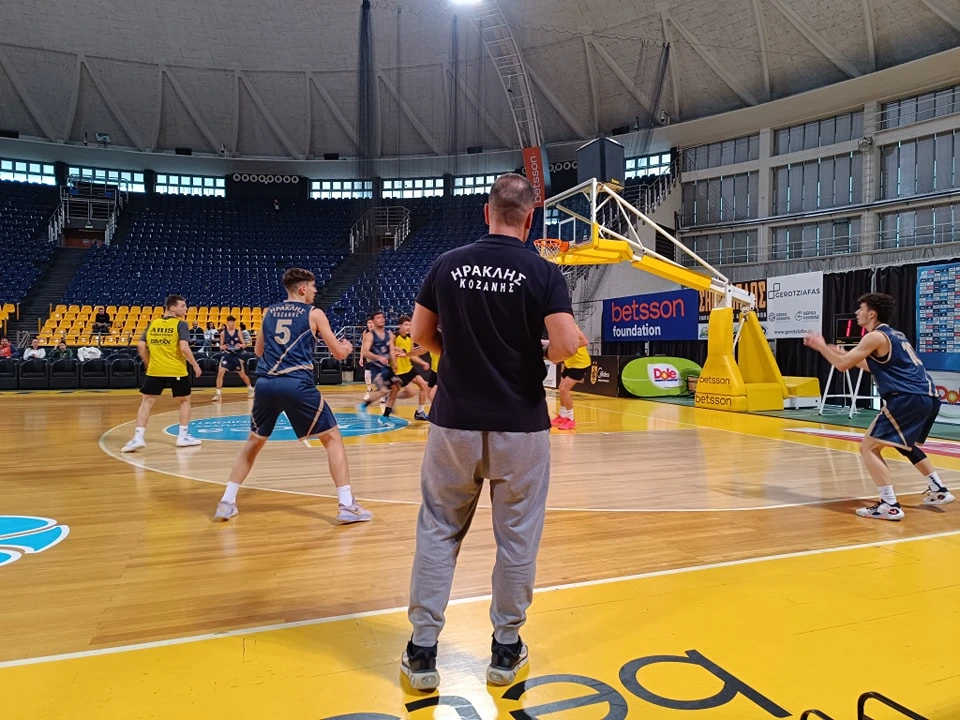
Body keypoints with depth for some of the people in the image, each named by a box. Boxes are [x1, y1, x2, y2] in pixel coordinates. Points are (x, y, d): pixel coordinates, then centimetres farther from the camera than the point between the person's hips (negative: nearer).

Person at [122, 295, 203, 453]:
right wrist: (195, 365, -6)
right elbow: (184, 347, -16)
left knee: (147, 402, 8)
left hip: (154, 370, 3)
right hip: (176, 370, -3)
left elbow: (141, 346, 6)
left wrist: (148, 364, 18)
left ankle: (138, 437, -2)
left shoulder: (152, 324, 10)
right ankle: (183, 436, 16)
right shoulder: (180, 324, -5)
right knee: (184, 400, 15)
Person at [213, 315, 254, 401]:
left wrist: (241, 345, -24)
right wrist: (222, 347, -21)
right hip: (227, 355, 0)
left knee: (242, 375, 12)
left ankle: (250, 389, 36)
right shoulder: (223, 333, -3)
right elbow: (221, 346, 2)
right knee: (220, 373, -16)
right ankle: (218, 394, -9)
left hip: (237, 355, 0)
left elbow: (244, 344, -1)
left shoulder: (238, 332, -3)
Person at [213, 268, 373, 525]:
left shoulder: (269, 312, 20)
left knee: (254, 442, 24)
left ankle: (226, 502, 22)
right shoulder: (314, 313, 7)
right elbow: (339, 353, 10)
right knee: (333, 438, 6)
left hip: (265, 383, 5)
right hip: (297, 383, -4)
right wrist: (347, 346, 32)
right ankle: (347, 505, 0)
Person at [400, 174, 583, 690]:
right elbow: (567, 345, -16)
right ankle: (506, 648, 26)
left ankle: (422, 650, 20)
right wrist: (543, 354, 5)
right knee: (516, 539, 13)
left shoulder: (447, 264, 1)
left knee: (437, 532, 14)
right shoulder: (543, 273, -7)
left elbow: (421, 335, 7)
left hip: (454, 421, 2)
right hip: (520, 426, -2)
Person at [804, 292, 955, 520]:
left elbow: (843, 365, -9)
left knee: (869, 447, -7)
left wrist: (821, 346, 5)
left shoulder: (875, 337, -7)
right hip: (928, 396, 10)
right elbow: (875, 367, 35)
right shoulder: (893, 335, 22)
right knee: (906, 444, 33)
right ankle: (939, 490, 36)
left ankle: (890, 505, -13)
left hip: (909, 398, -10)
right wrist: (845, 354, 34)